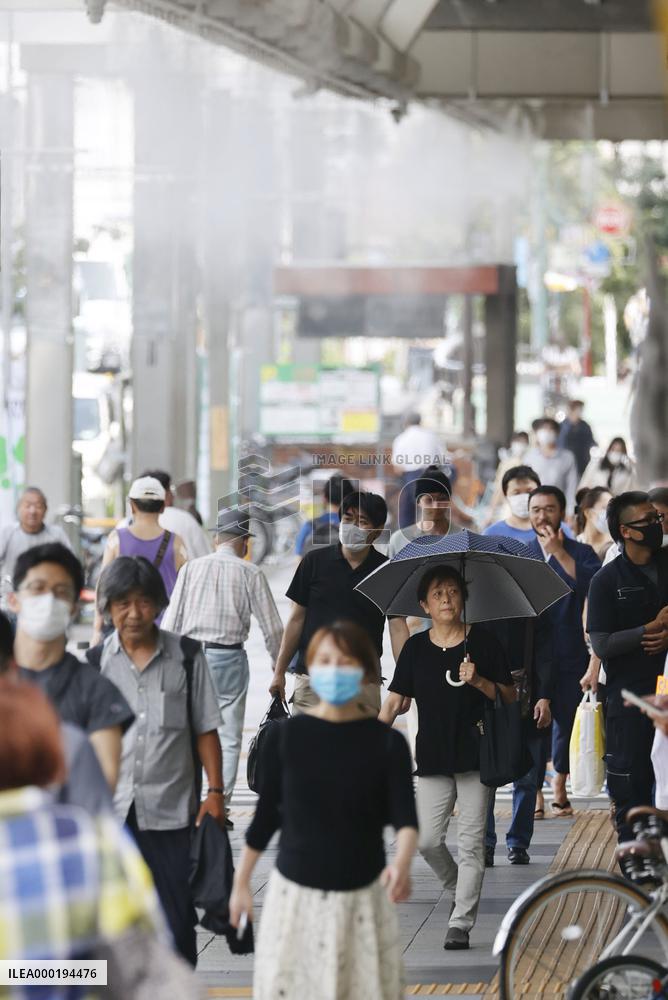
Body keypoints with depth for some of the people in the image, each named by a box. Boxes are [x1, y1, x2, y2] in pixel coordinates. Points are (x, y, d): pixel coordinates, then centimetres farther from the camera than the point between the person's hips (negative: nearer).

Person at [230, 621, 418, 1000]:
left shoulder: (387, 743, -6)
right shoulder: (286, 736, -3)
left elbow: (406, 817, -16)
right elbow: (267, 814, 7)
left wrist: (403, 863, -36)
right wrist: (241, 882, 10)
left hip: (362, 897, -1)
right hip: (295, 894, 1)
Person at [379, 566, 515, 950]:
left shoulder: (482, 642, 0)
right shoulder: (416, 648, 6)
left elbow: (510, 696, 1)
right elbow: (395, 701, 6)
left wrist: (479, 681, -16)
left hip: (476, 754, -2)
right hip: (433, 757, 2)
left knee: (471, 842, -4)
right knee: (428, 840, -3)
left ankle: (461, 922, -1)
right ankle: (459, 888, 25)